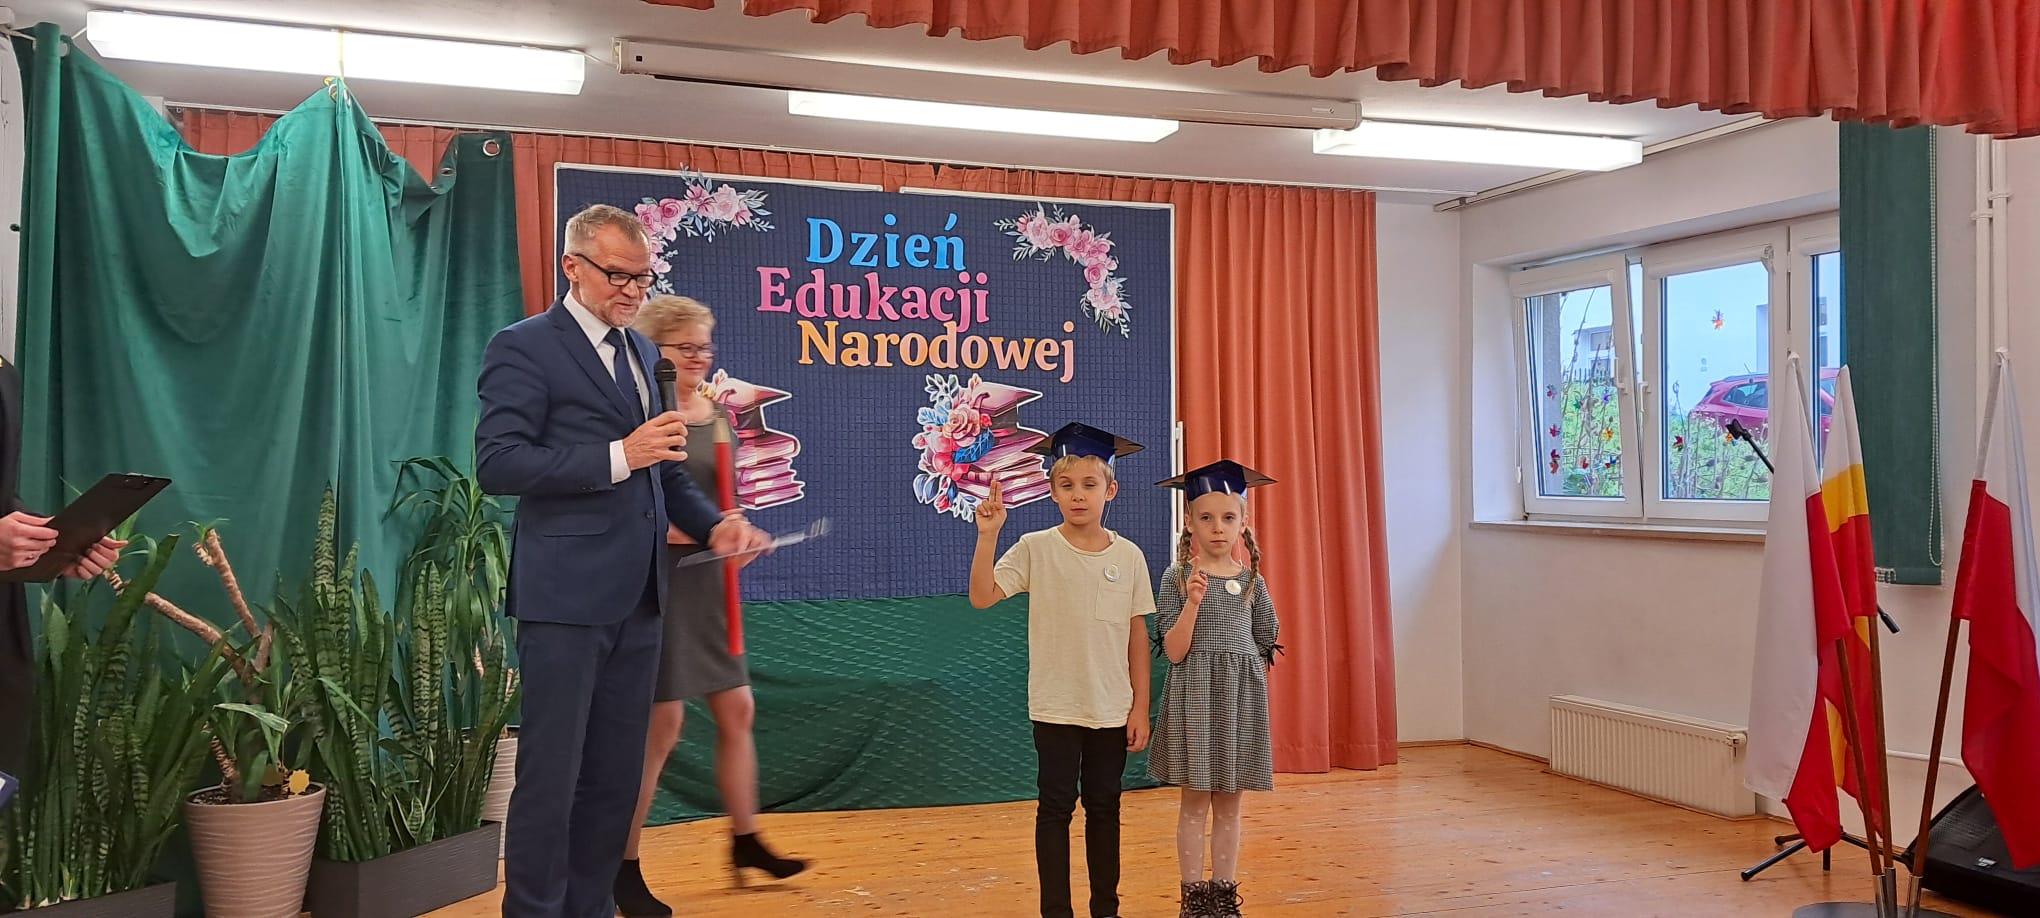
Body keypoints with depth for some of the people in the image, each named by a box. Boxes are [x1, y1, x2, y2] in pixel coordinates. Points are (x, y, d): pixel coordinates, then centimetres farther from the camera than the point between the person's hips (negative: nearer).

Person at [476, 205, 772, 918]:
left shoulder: (639, 351, 17)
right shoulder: (525, 347, -5)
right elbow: (498, 463, -16)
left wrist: (713, 523, 4)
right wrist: (618, 457, -21)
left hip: (636, 597, 7)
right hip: (566, 596, -7)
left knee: (616, 776, 13)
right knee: (550, 775, -1)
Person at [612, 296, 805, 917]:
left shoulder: (718, 417, 10)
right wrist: (664, 529, -26)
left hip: (704, 581, 7)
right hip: (654, 580, -7)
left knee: (737, 709, 12)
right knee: (662, 722, -4)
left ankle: (746, 844, 28)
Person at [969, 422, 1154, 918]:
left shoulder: (1129, 556, -1)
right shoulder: (1036, 549, -7)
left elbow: (1137, 635, 3)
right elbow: (982, 597, -17)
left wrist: (1140, 708, 3)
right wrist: (988, 535, -26)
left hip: (1113, 709, 2)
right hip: (1055, 707, -2)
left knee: (1104, 807, 12)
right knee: (1056, 807, 5)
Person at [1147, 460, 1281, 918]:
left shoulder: (1252, 580, 5)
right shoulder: (1178, 578, -5)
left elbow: (1263, 647, 14)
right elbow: (1174, 651, -11)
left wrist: (1238, 679, 4)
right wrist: (1194, 601, -21)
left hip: (1241, 698, 3)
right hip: (1195, 696, -3)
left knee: (1229, 802, 9)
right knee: (1195, 800, 2)